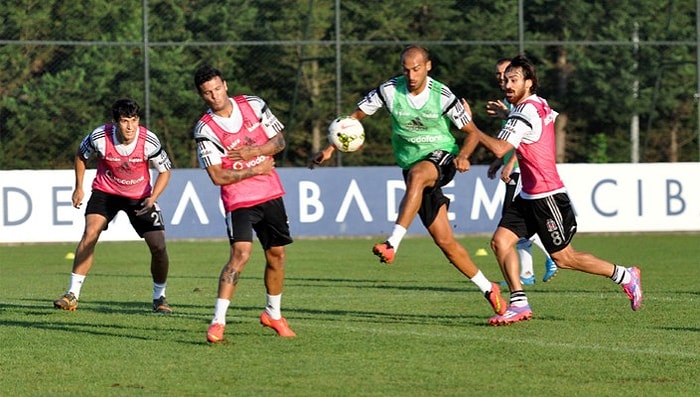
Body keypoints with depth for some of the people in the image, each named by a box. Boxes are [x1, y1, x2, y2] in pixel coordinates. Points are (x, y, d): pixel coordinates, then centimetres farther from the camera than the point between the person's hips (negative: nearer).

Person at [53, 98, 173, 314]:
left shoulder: (149, 141, -23)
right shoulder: (99, 137, -23)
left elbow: (165, 170, -8)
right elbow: (81, 156, 1)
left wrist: (153, 197, -21)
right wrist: (78, 188, 1)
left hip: (140, 196, 1)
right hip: (105, 191, -1)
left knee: (159, 246, -7)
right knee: (90, 233, -23)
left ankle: (159, 298, 17)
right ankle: (72, 295, -19)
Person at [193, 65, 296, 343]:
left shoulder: (253, 105, -1)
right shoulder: (205, 130, -12)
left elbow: (279, 141, 5)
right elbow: (218, 176, -14)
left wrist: (254, 151, -13)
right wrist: (256, 170, -12)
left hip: (271, 194, 5)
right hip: (238, 200, -5)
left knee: (276, 254, 12)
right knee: (241, 253, -22)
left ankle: (273, 314, 33)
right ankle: (218, 322, -22)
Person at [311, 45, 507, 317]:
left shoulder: (441, 95, -10)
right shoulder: (390, 90, -5)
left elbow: (471, 133, -2)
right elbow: (355, 117, 2)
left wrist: (462, 156, -22)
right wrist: (330, 148, -9)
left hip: (442, 158, -3)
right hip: (413, 168, 3)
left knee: (417, 174, -41)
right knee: (445, 242, -1)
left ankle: (393, 244, -46)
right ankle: (488, 289, 12)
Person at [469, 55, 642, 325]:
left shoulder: (524, 113, -20)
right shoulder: (540, 105, 9)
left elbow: (499, 149, -30)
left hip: (547, 197, -10)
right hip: (529, 196, 10)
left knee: (563, 258, 0)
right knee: (500, 240, -3)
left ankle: (625, 276, 14)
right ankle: (519, 304, -5)